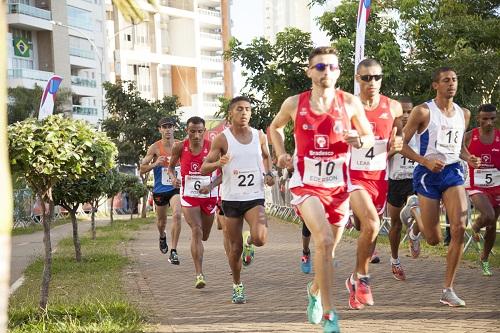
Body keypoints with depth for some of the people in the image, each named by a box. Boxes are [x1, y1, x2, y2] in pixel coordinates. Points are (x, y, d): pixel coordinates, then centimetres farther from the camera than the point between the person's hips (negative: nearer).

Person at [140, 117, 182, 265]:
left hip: (176, 187, -1)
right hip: (160, 189, 1)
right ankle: (162, 237, 54)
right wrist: (155, 164, -23)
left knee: (177, 214, -24)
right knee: (161, 220, 17)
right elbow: (142, 169, -5)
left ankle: (173, 251, -19)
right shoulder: (155, 148, -7)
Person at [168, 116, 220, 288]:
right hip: (188, 196, -1)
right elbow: (171, 166, 11)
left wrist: (211, 186, -20)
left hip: (209, 196, 1)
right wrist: (173, 178, -10)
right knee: (196, 231, -18)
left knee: (204, 236, 16)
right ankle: (199, 274, -18)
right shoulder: (179, 148, -6)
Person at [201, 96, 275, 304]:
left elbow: (266, 156, 25)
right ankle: (237, 286, 28)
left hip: (255, 197, 1)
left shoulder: (259, 136, 4)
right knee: (235, 247, 5)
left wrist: (268, 174, 6)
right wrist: (219, 163, -23)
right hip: (231, 199, -1)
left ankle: (249, 241, 16)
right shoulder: (222, 139, -4)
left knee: (260, 238, -22)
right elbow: (203, 169, -2)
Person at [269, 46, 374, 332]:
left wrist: (359, 141, -16)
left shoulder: (350, 103, -3)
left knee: (329, 249, 14)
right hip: (306, 184, -2)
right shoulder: (294, 104, -2)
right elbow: (275, 127, 17)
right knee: (324, 240, -23)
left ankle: (314, 290, 47)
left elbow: (370, 137, 7)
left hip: (339, 185, 2)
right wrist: (281, 153, 0)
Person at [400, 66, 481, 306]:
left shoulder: (464, 114, 10)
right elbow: (401, 143, -7)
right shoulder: (423, 111, -7)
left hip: (453, 172, 4)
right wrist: (426, 161, -20)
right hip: (428, 174, -4)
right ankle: (416, 222, 40)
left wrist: (468, 158, 3)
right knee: (433, 239, -1)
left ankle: (448, 290, -5)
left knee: (459, 228, -14)